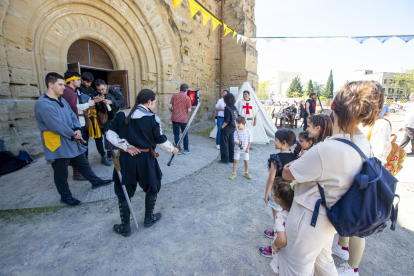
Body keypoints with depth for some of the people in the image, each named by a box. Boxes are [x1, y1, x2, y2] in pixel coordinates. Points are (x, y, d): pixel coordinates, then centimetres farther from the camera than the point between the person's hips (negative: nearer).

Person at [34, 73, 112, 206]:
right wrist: (73, 135, -13)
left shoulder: (61, 100, 10)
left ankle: (96, 181, 36)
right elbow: (56, 126, -24)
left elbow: (72, 116, 10)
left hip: (72, 141, 8)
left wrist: (77, 129, -8)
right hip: (58, 145, -8)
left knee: (83, 163, 20)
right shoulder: (42, 104, -19)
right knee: (61, 174, 9)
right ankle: (66, 196, 27)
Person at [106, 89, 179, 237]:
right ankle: (149, 218, 35)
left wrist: (126, 147, -5)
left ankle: (125, 227, 28)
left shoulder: (122, 115, 1)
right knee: (152, 188, 21)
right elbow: (161, 141, -4)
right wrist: (173, 149, 12)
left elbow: (110, 134, -3)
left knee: (124, 192, 16)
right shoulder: (152, 118, -9)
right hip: (145, 159, -2)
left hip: (126, 159, 3)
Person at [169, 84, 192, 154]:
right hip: (183, 119, -1)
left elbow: (170, 107, -1)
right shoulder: (187, 98, -5)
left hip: (175, 118, 1)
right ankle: (186, 149, 19)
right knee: (185, 134, 13)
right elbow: (189, 110, -7)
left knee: (176, 134, 9)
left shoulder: (174, 95, 1)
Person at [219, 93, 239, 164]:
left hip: (227, 128, -8)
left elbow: (227, 120, -22)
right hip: (233, 128, 8)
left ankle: (225, 159, 10)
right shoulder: (234, 107, 6)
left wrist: (222, 127, -13)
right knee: (231, 143, 15)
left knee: (224, 143, 4)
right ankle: (231, 158, 24)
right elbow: (237, 117, 9)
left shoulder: (227, 108, -16)